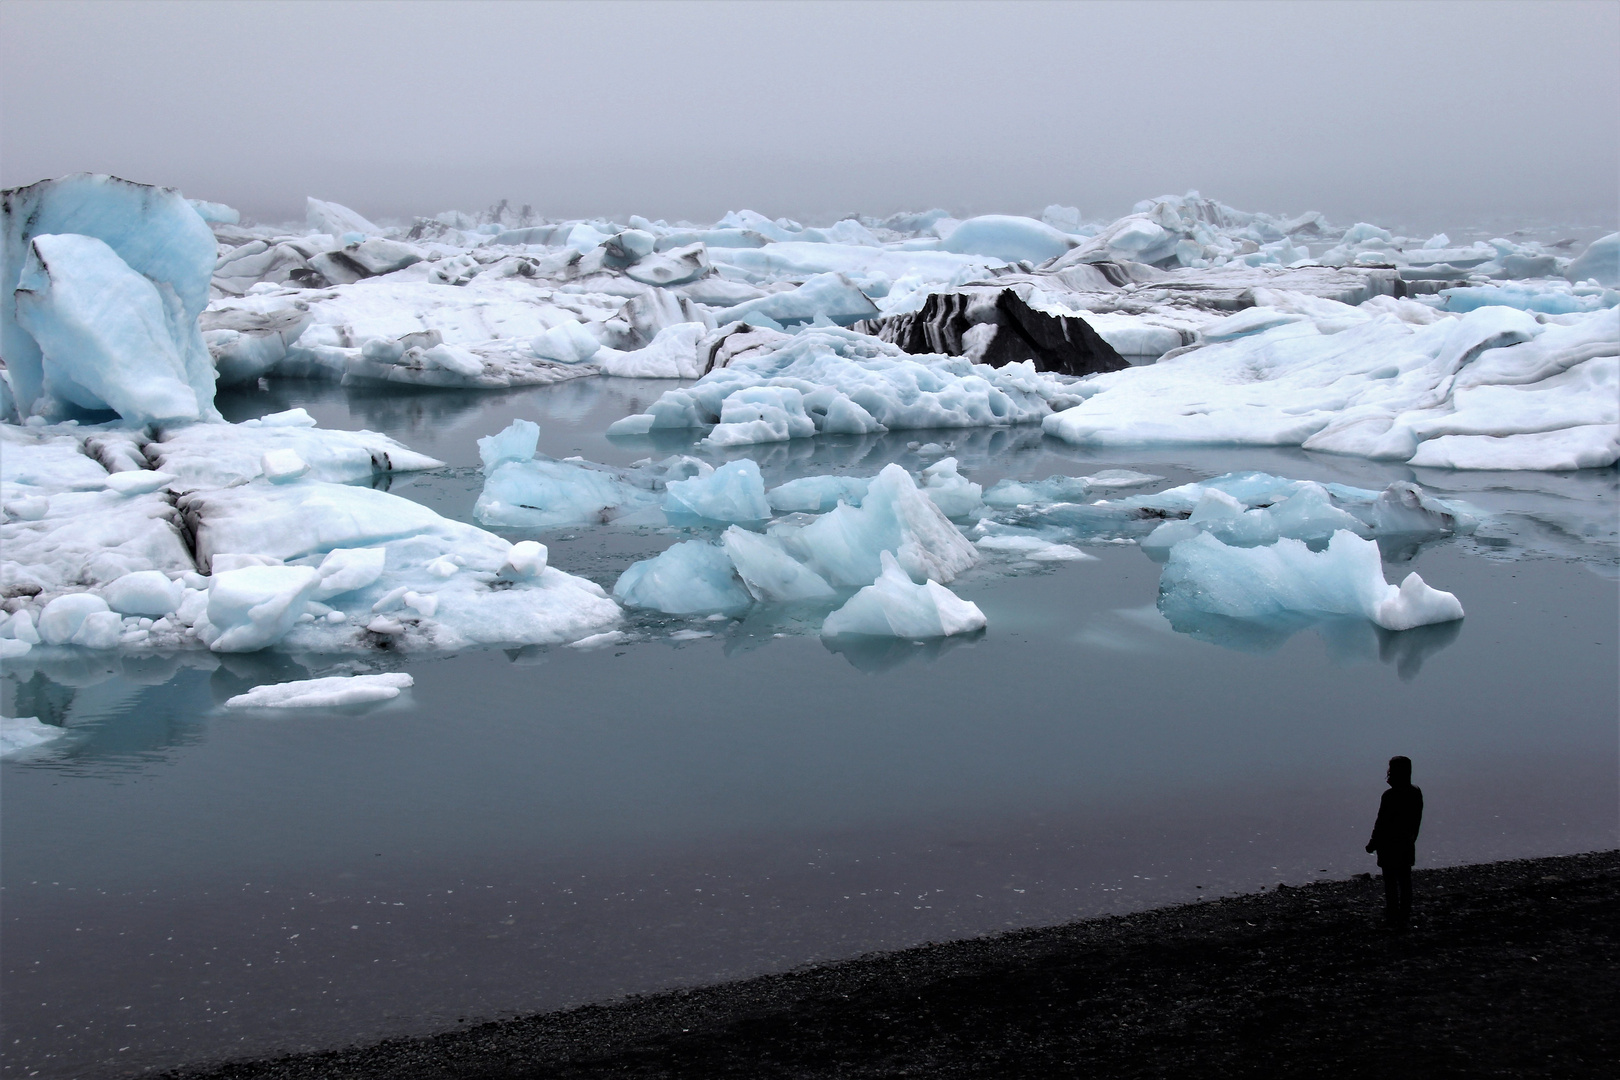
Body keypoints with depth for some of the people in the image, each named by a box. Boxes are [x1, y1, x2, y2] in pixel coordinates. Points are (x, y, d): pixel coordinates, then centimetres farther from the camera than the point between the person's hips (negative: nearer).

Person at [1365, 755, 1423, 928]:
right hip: (1407, 844, 7)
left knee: (1390, 882, 0)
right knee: (1405, 881, 12)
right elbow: (1417, 820, 10)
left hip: (1390, 844, -7)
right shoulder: (1416, 793, 1)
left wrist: (1373, 843, -5)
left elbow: (1382, 822, -16)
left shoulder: (1390, 796, -20)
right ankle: (1404, 916, 18)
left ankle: (1392, 917, 2)